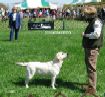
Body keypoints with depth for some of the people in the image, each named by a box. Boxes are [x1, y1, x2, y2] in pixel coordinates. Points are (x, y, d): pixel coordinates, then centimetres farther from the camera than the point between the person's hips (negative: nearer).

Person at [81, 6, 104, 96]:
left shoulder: (97, 21, -15)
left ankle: (92, 89, -3)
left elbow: (96, 34, -26)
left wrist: (85, 35, -14)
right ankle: (90, 85, 33)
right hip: (89, 47, 11)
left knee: (91, 68, -8)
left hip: (93, 48, -11)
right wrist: (85, 35, 8)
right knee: (89, 67, 20)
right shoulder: (92, 21, 16)